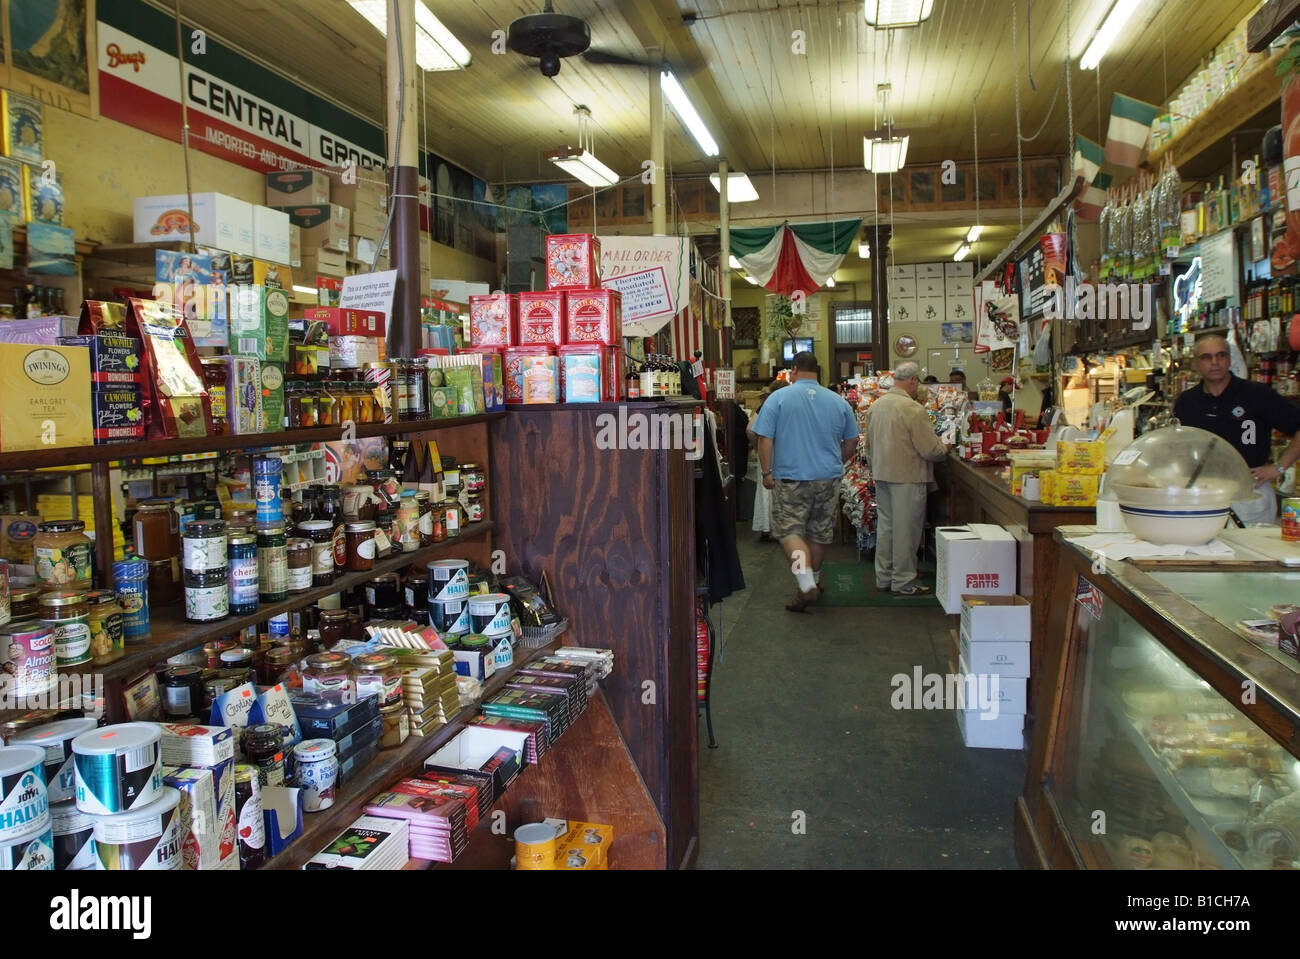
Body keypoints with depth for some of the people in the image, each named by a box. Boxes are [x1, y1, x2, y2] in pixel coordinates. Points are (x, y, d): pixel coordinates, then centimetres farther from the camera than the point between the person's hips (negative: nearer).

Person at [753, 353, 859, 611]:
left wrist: (767, 472, 1)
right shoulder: (838, 401, 5)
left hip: (791, 478, -4)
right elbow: (851, 444, 11)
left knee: (790, 531, 0)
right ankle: (813, 580, 30)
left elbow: (765, 440, -9)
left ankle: (806, 583, -16)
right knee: (819, 532, 15)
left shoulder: (778, 398, -6)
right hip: (829, 478, 4)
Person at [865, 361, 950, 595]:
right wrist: (943, 448, 4)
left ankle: (883, 577, 24)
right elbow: (930, 450, -16)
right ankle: (904, 582, 9)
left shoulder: (875, 406, 4)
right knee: (905, 530, 2)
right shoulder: (913, 409, -18)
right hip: (907, 477, -7)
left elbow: (869, 446, 13)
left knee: (885, 526, 15)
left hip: (881, 475, 7)